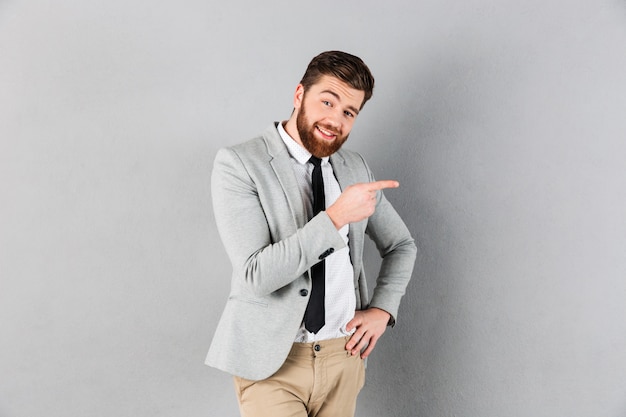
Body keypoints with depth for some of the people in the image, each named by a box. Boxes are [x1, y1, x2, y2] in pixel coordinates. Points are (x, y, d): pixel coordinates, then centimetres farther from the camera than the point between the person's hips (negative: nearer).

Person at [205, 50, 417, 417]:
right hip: (272, 360, -4)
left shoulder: (356, 168, 6)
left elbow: (401, 245, 20)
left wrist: (382, 310, 4)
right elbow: (255, 276, -20)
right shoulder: (238, 164, -10)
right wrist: (336, 217, -24)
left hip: (344, 354, 5)